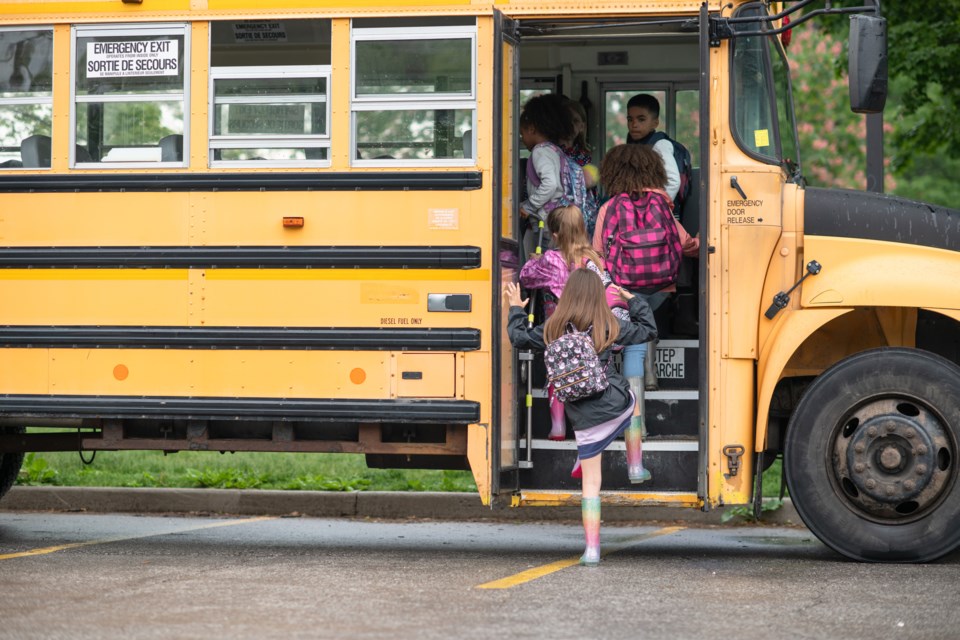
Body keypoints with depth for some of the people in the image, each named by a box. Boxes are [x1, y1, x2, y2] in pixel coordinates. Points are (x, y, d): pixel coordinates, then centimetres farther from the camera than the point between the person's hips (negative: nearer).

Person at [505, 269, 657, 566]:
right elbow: (648, 330, 9)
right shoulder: (609, 327, -3)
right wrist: (635, 302, 24)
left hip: (583, 417, 1)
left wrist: (515, 309, 30)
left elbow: (519, 338, 14)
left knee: (590, 482, 7)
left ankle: (592, 549, 5)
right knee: (631, 401, 38)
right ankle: (635, 468, 41)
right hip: (615, 404, 0)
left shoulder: (553, 330, 0)